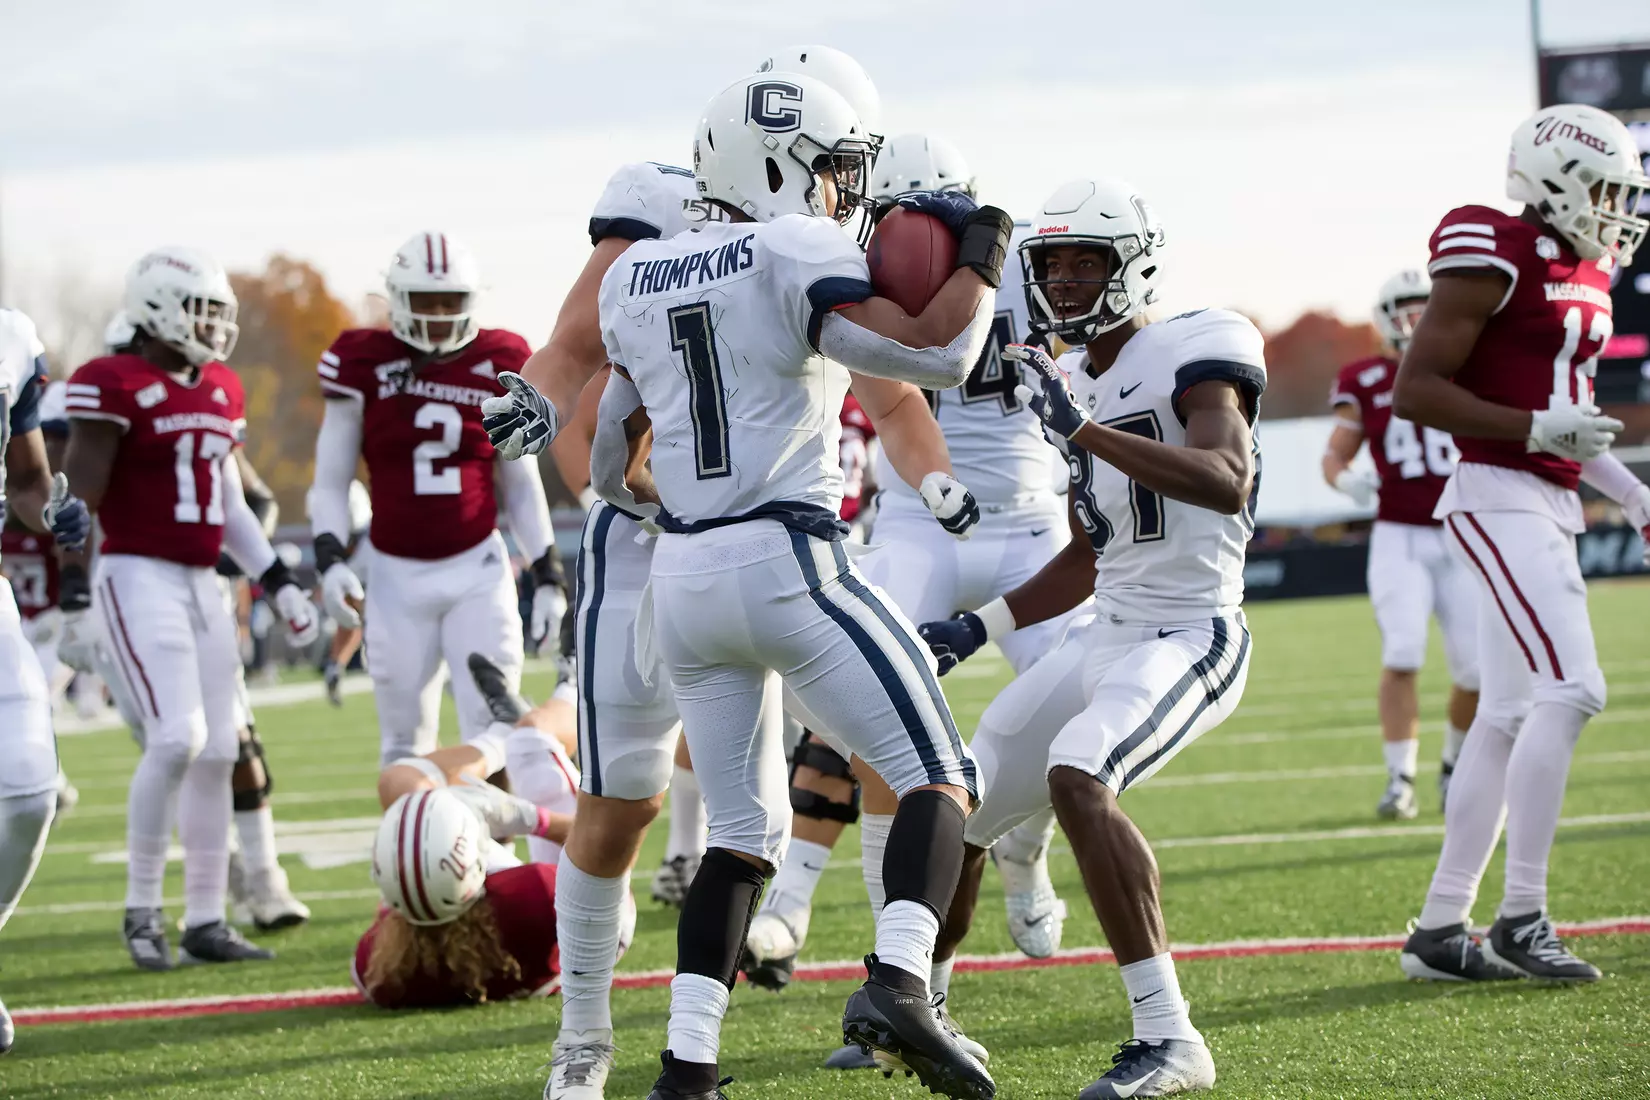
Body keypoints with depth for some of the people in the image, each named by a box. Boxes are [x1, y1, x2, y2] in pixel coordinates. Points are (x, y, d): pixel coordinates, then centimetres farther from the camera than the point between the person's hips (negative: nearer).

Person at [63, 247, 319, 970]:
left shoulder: (220, 392, 13)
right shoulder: (114, 386, -10)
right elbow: (79, 497, -10)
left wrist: (278, 583, 18)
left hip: (203, 583, 8)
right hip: (139, 578, -8)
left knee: (218, 752, 5)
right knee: (178, 736, -19)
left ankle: (205, 924, 12)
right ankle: (141, 909, -6)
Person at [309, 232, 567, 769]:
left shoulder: (497, 368, 2)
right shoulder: (365, 367, -3)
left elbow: (521, 486, 12)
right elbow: (331, 482, 3)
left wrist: (547, 573, 8)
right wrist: (329, 559, -12)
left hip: (478, 569, 0)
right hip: (398, 577, 0)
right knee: (405, 749, 6)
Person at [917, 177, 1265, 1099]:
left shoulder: (1195, 352, -10)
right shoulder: (1078, 382, 14)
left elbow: (1226, 481, -30)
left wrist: (1087, 430, -33)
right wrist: (982, 628, 17)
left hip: (1191, 635, -9)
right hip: (1106, 636, 9)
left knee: (1077, 774, -34)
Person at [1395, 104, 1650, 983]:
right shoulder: (1493, 261, -13)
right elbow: (1414, 391, -16)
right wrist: (1537, 430, -21)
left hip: (1549, 502, 10)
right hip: (1499, 496, -10)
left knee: (1508, 715, 8)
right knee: (1569, 690, -17)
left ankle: (1441, 928, 12)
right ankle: (1522, 919, -12)